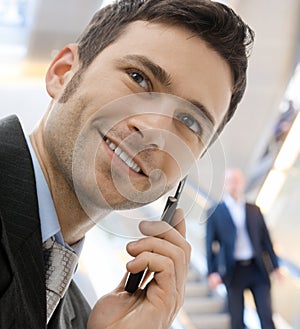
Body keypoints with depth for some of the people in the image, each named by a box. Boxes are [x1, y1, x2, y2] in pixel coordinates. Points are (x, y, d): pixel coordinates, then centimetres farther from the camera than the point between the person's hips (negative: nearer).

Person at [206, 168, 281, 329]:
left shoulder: (254, 210, 11)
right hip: (234, 271, -2)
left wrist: (275, 266, 8)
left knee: (266, 314, 0)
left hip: (258, 268, 2)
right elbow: (210, 244, 1)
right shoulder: (214, 213, 3)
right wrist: (212, 272, -6)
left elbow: (265, 239, 12)